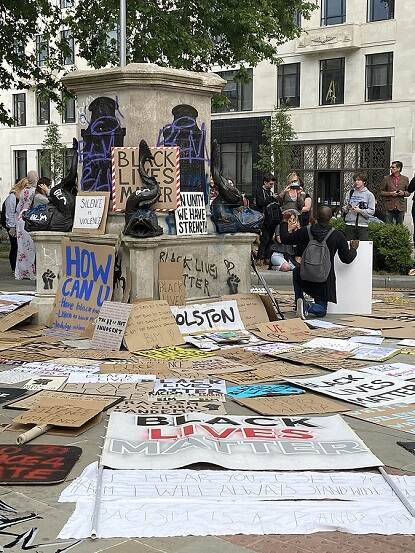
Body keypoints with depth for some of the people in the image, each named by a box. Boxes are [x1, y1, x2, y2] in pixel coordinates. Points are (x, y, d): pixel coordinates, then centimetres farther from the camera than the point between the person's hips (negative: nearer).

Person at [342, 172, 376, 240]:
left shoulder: (369, 195, 3)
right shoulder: (350, 193, 12)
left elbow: (371, 211, -4)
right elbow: (343, 209, 11)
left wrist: (360, 210, -17)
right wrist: (346, 208, -11)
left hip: (363, 225, -2)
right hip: (350, 225, 2)